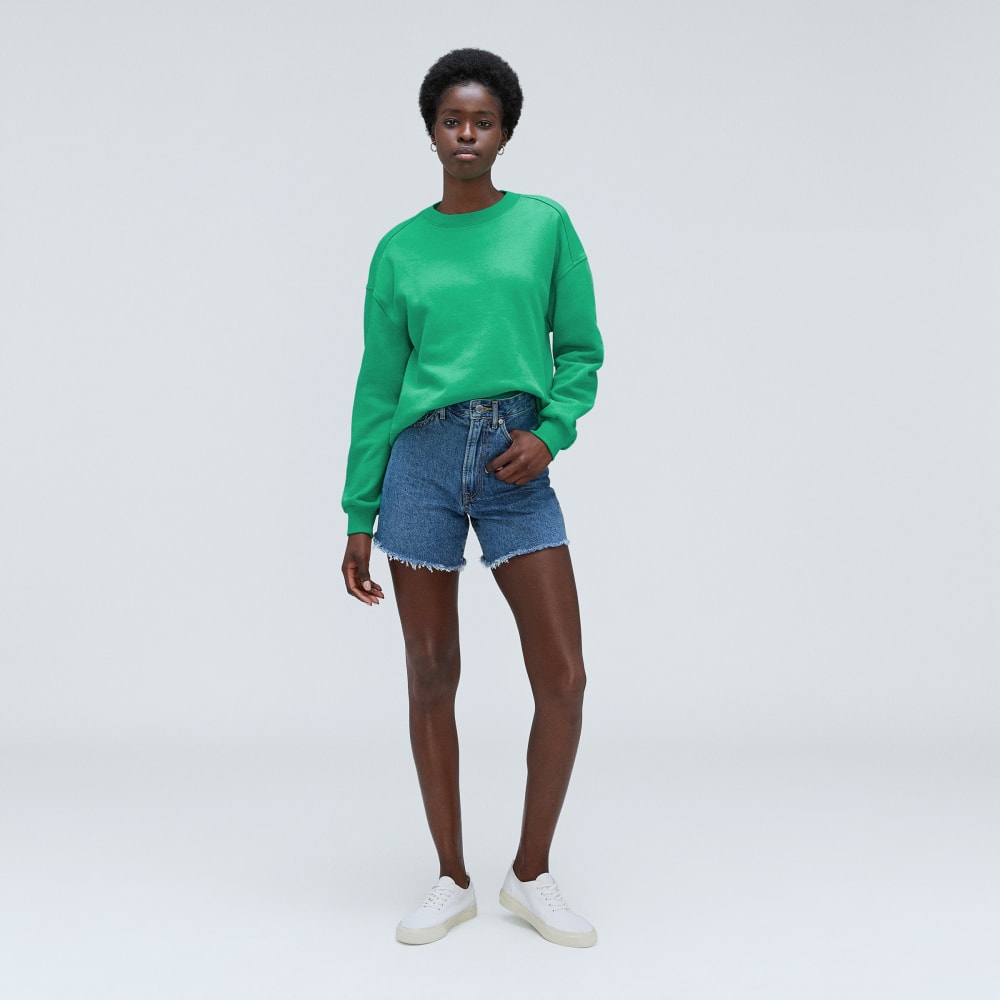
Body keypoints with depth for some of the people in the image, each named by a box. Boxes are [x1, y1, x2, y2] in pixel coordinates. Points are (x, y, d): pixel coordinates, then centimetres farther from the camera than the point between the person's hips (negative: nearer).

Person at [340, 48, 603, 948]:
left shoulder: (545, 224, 8)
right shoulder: (399, 251, 9)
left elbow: (581, 349, 9)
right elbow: (378, 386, 11)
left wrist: (551, 433, -10)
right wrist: (359, 518, 9)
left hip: (516, 466, 0)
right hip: (421, 457, 1)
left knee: (563, 677, -5)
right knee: (431, 678, 5)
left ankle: (532, 876, 17)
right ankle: (453, 881, 22)